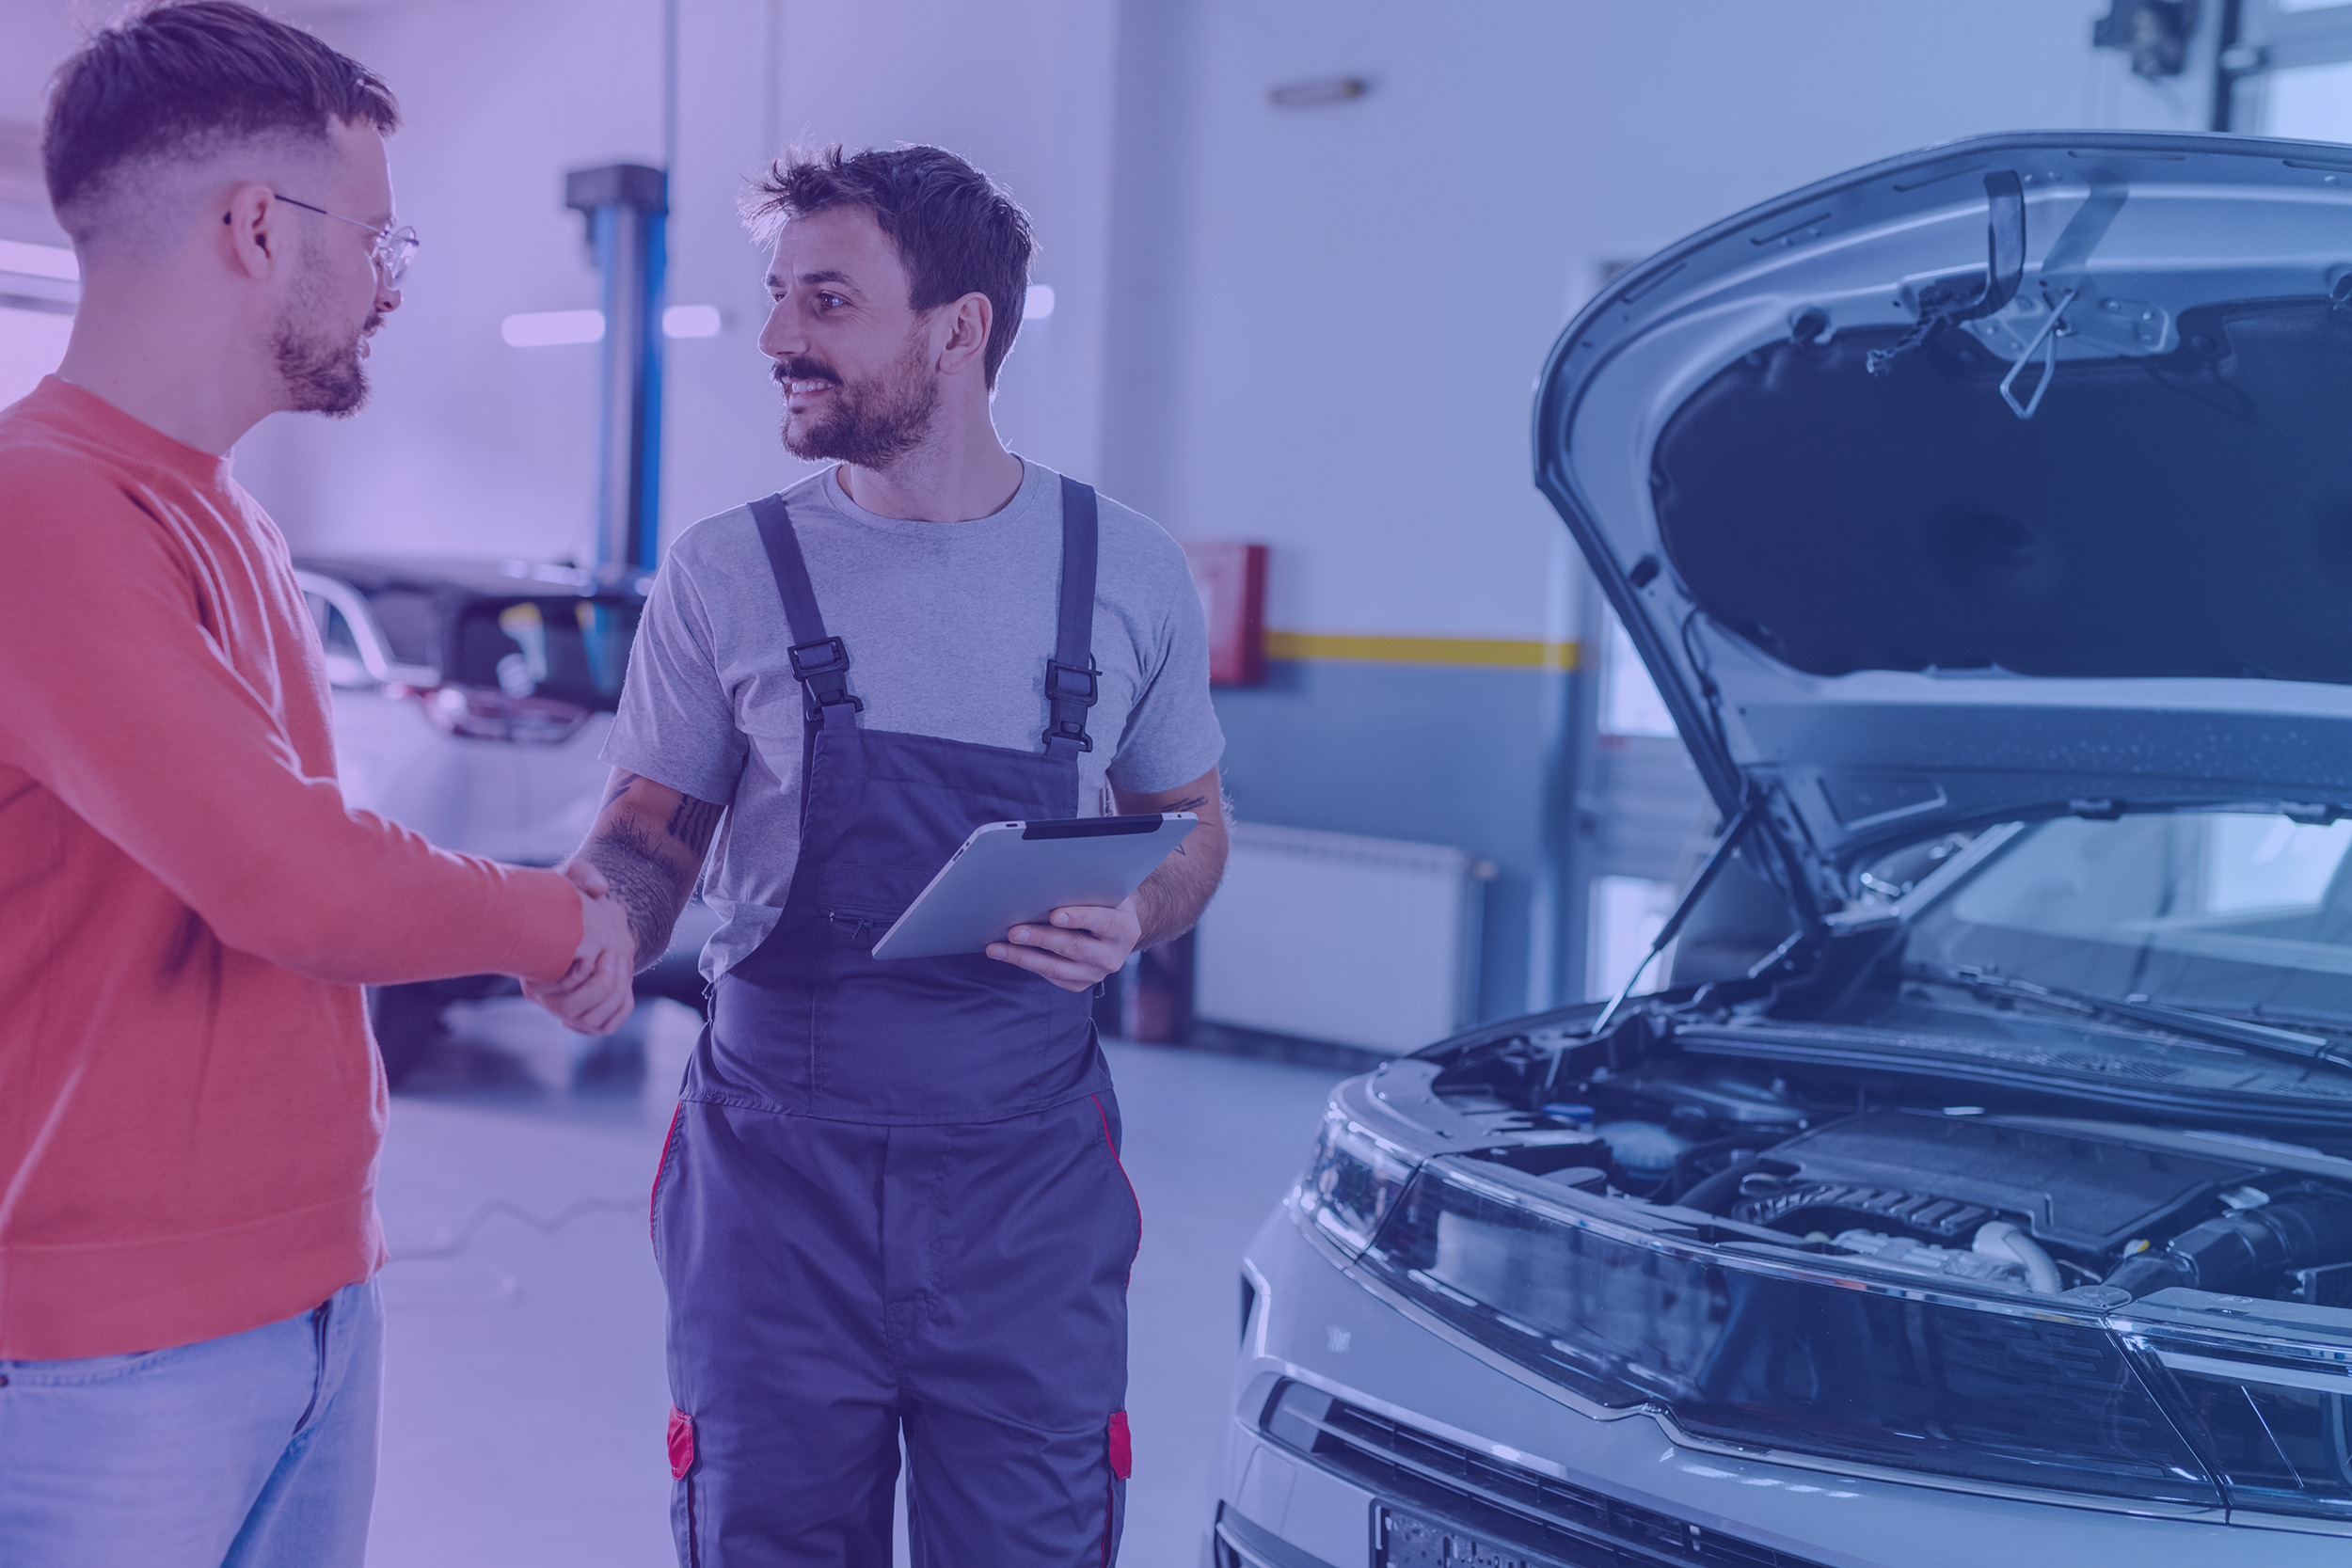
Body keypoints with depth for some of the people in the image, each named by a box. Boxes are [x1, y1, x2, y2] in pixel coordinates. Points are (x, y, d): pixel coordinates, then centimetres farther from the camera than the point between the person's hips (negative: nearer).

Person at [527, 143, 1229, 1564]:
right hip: (779, 1166, 0)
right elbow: (651, 834, 6)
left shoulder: (1129, 572, 1)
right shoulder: (727, 573, -1)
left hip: (1030, 1177, 0)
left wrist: (1133, 922, -10)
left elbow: (1191, 821, 12)